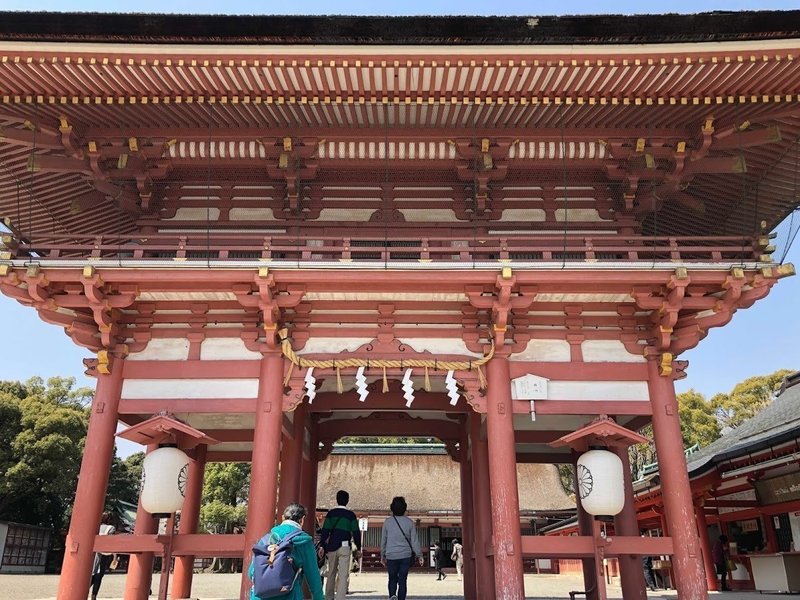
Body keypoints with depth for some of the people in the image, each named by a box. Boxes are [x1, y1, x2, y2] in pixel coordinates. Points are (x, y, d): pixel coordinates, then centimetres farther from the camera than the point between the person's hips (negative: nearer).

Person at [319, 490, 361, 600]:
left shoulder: (330, 513, 5)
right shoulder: (350, 514, 0)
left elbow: (324, 531, 4)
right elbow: (356, 532, 0)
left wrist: (323, 547, 10)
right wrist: (358, 548, 8)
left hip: (331, 546, 3)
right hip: (344, 546, -3)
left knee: (331, 573, 17)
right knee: (343, 575, -2)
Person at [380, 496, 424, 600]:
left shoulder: (387, 522, -1)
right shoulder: (409, 522, -2)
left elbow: (383, 541, 5)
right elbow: (414, 541, 0)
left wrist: (382, 556, 16)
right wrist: (419, 555, 7)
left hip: (391, 556, 0)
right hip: (406, 556, 0)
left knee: (392, 579, 12)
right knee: (403, 580, 8)